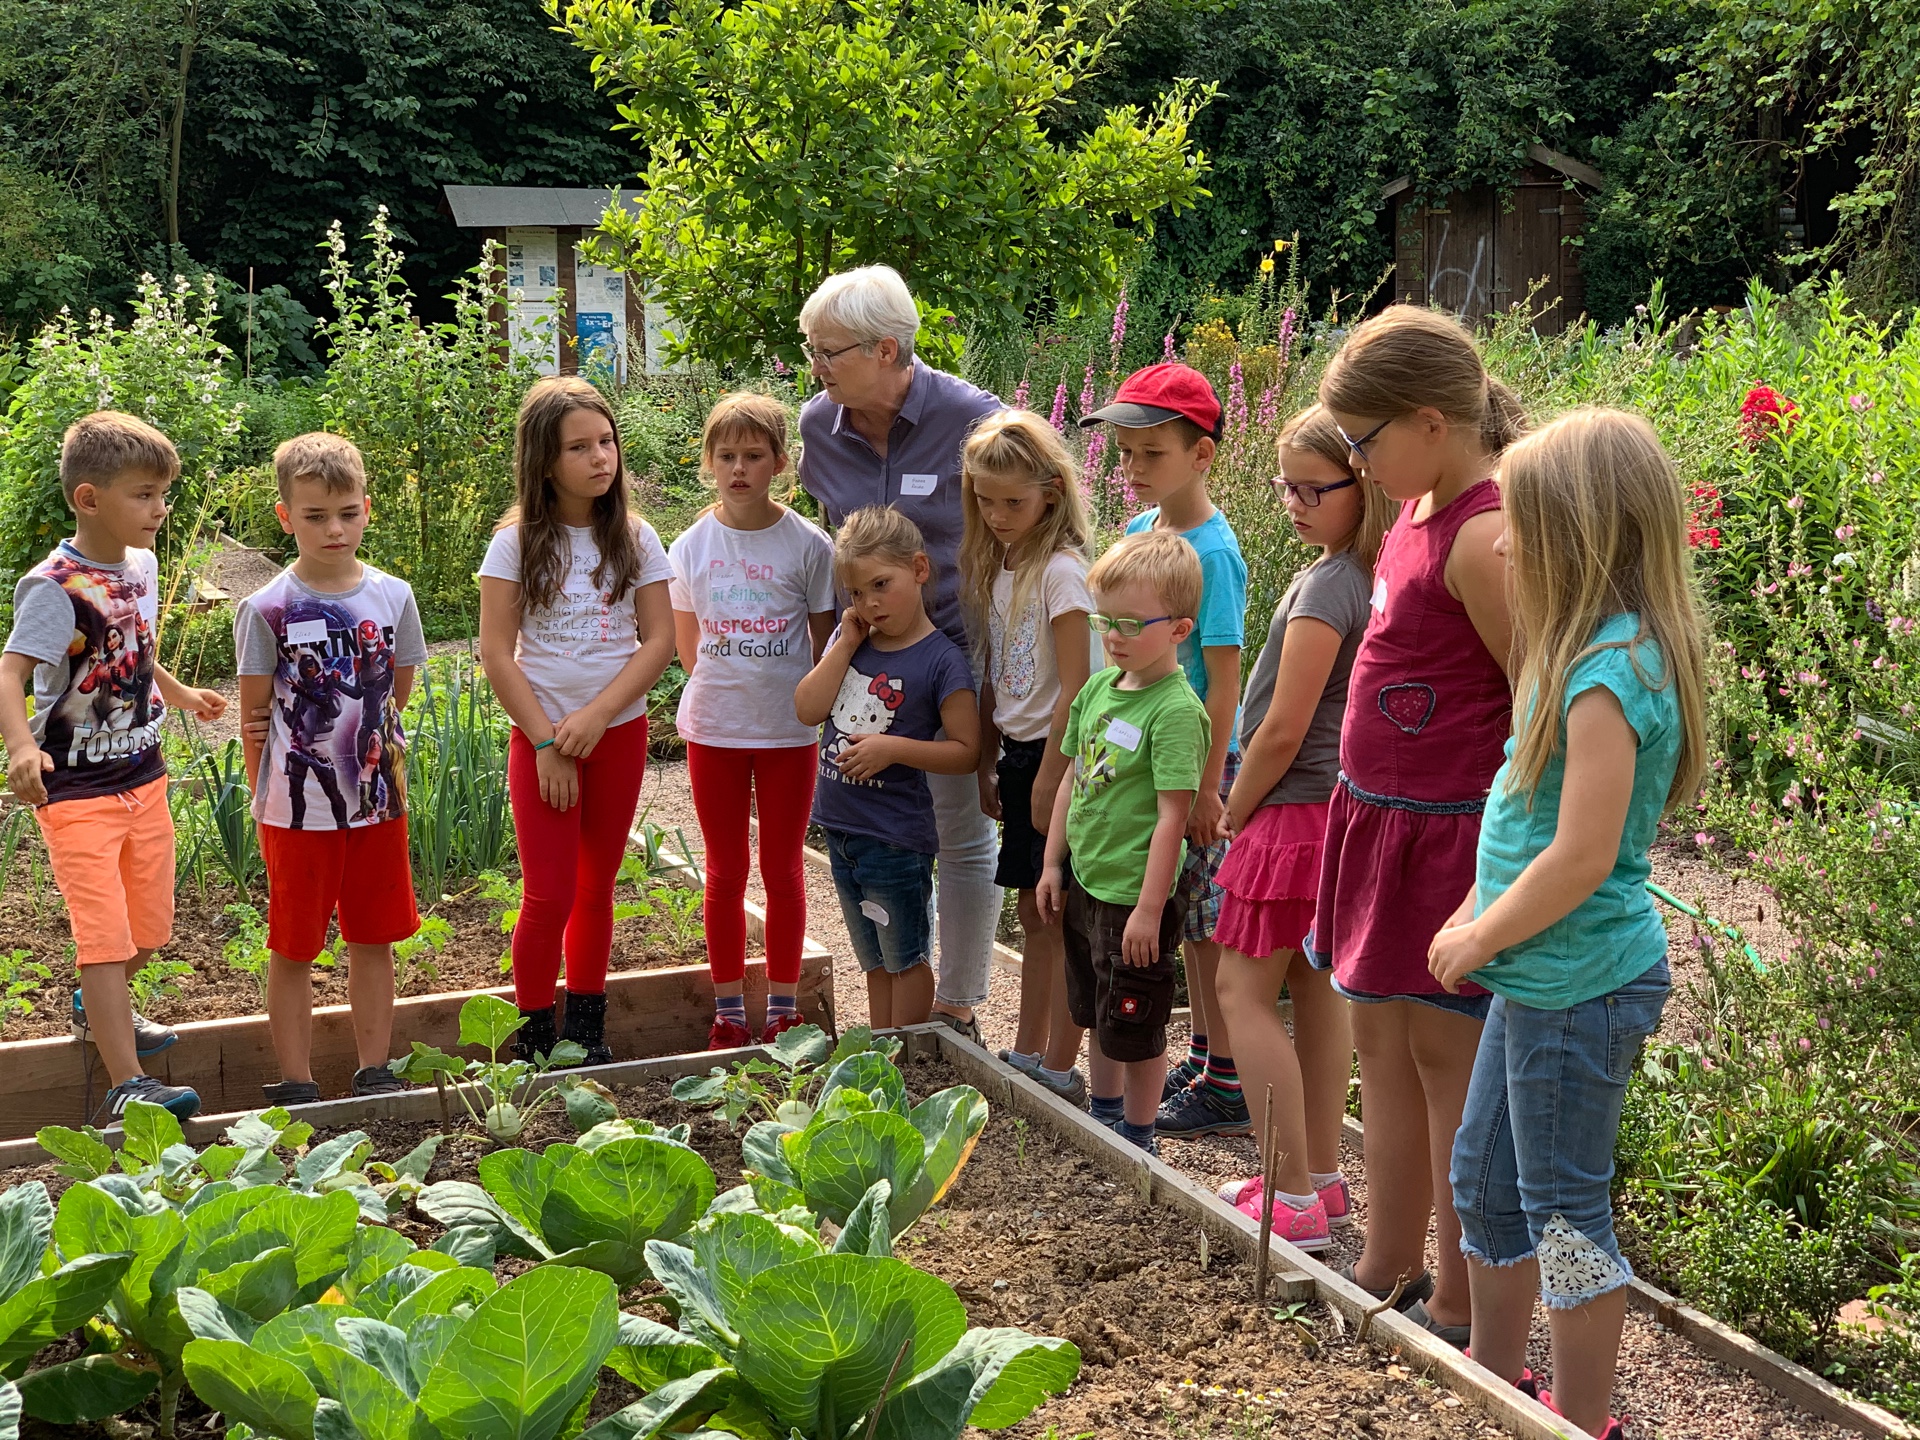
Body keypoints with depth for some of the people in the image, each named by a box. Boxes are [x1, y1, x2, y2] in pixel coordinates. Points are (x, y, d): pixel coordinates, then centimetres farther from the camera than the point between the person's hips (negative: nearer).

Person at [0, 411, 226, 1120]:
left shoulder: (142, 565, 4)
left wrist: (182, 695, 36)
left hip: (144, 776, 8)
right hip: (77, 788, -7)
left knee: (149, 928, 16)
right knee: (105, 930, -10)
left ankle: (97, 1008, 46)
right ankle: (127, 1083, -7)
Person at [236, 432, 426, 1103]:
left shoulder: (393, 597, 0)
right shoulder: (266, 610, -8)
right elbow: (255, 719, -3)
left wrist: (357, 744, 5)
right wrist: (266, 801, -2)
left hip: (378, 803, 3)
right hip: (298, 812, -3)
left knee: (373, 942, 12)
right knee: (293, 951, 7)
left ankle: (374, 1073, 24)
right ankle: (296, 1085, 17)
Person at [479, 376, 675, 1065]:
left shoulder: (634, 539, 1)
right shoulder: (517, 541, -5)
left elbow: (659, 640, -3)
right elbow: (496, 652, -7)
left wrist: (596, 716, -14)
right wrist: (546, 741, -11)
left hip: (619, 731, 2)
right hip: (540, 734, -2)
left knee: (597, 888, 10)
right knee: (550, 897, -5)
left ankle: (587, 1031, 21)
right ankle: (533, 1040, 8)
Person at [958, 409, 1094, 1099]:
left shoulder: (1061, 571, -16)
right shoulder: (997, 568, 10)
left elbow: (1074, 688, -18)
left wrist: (1049, 780, -17)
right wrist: (987, 765, 14)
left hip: (1055, 754, -8)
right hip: (1015, 751, 8)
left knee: (1061, 920, -2)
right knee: (1033, 916, 15)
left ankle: (1062, 1072, 6)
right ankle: (1027, 1055, 24)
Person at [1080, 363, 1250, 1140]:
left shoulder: (1212, 552, -17)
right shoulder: (1139, 531, 6)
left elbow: (1223, 680, -17)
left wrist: (1208, 784, -18)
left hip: (1200, 755, -8)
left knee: (1209, 916, 0)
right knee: (1186, 915, 17)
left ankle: (1228, 1086, 10)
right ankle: (1202, 1055, 30)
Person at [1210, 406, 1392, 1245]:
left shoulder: (1326, 587, -20)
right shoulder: (1377, 576, 8)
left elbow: (1283, 729, -20)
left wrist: (1233, 814, -5)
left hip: (1297, 810, -9)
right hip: (1347, 806, 9)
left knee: (1244, 991, -2)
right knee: (1317, 991, 15)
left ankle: (1294, 1199, -2)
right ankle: (1323, 1180, 23)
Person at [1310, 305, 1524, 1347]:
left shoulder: (1483, 538, -21)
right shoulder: (1418, 514, 8)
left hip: (1449, 831, -10)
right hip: (1383, 817, 10)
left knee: (1445, 1052, 1)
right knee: (1381, 1038, 17)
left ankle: (1458, 1311, 15)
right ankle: (1386, 1272, 32)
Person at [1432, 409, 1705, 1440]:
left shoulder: (1609, 673, -23)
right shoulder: (1595, 654, 8)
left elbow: (1580, 858, -25)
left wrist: (1477, 941, -13)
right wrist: (1474, 916, 9)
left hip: (1577, 987, -10)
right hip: (1535, 977, 10)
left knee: (1563, 1208, 4)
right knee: (1483, 1176, 20)